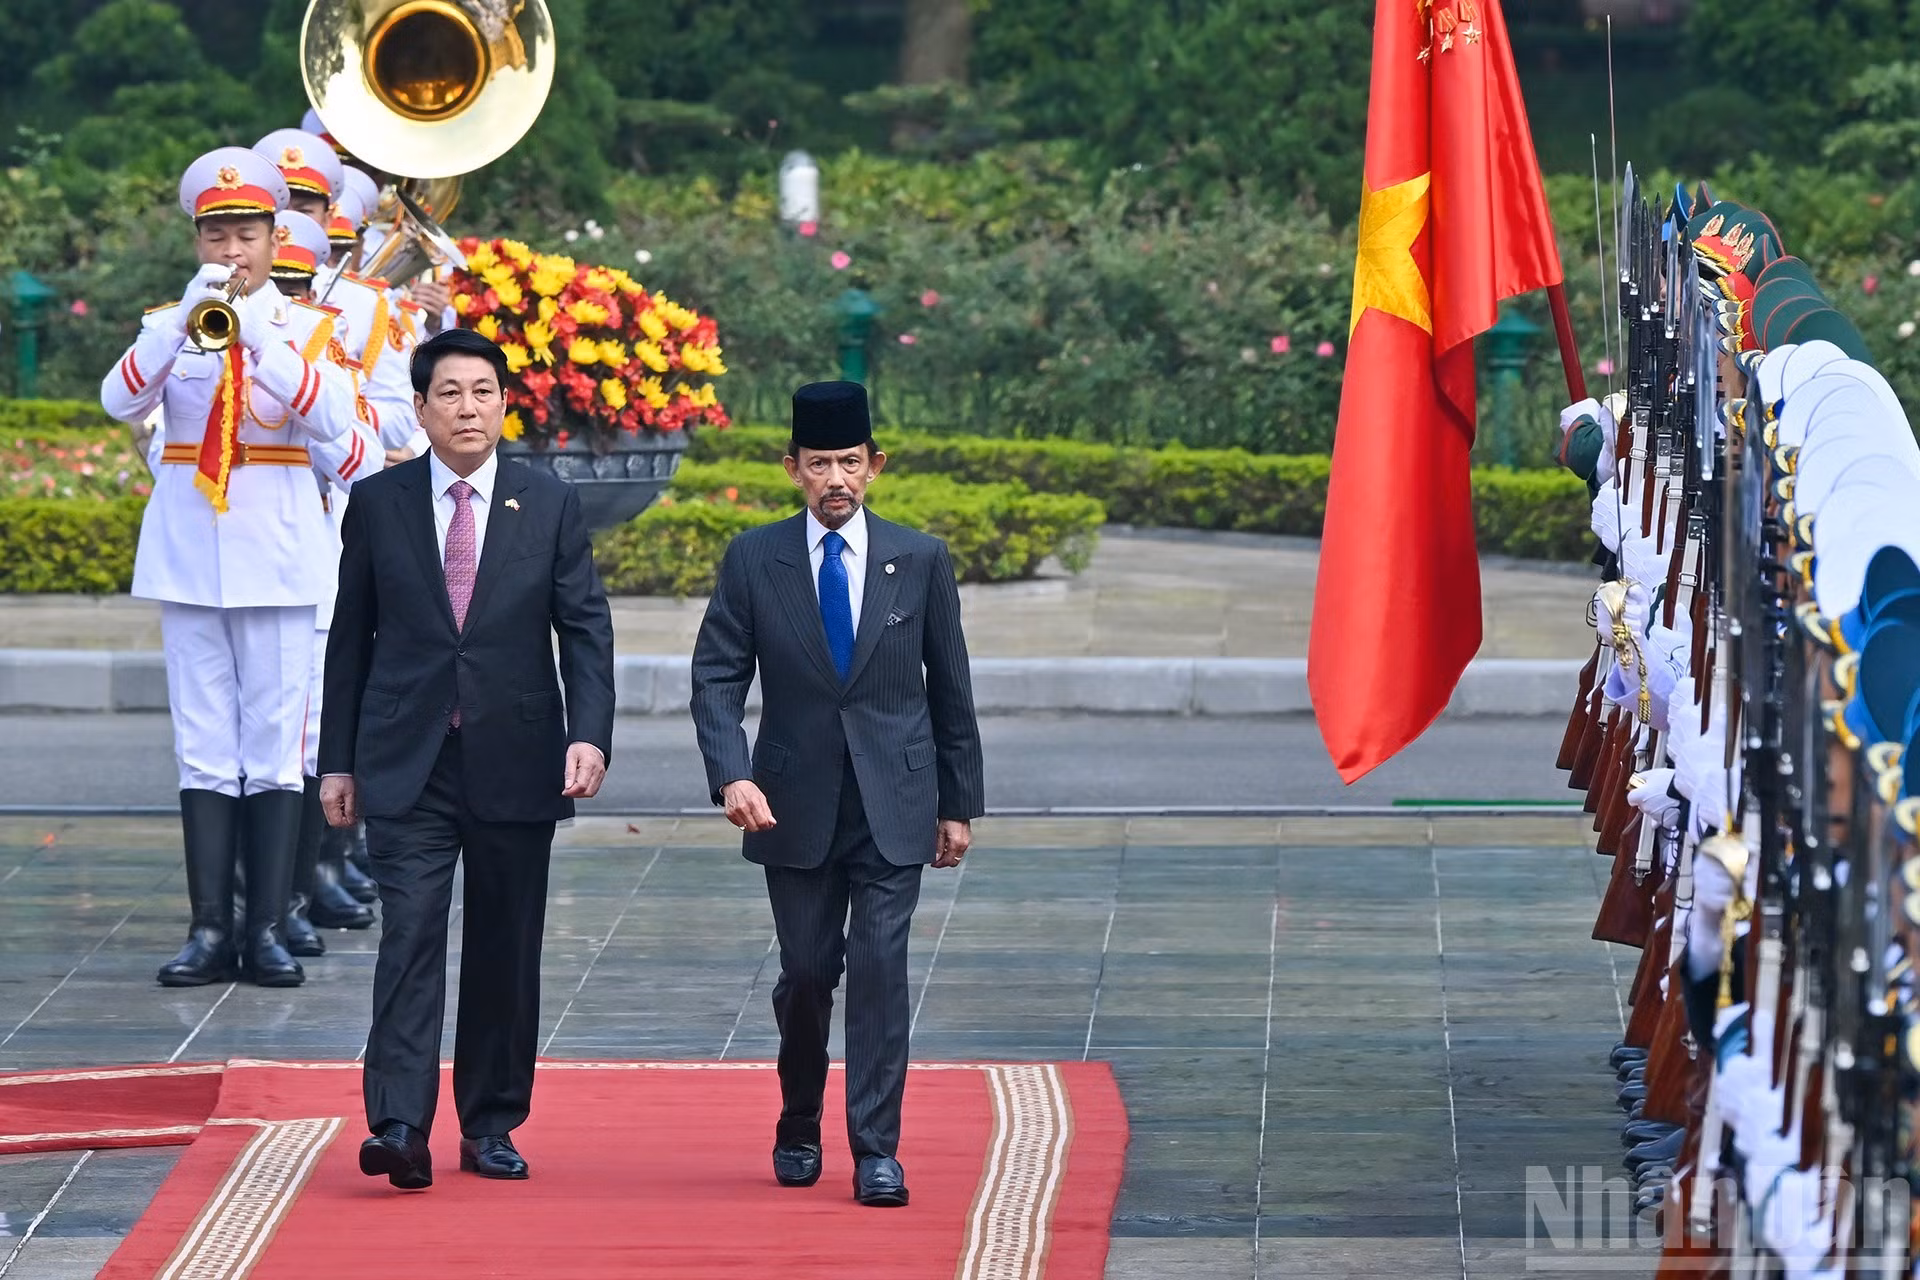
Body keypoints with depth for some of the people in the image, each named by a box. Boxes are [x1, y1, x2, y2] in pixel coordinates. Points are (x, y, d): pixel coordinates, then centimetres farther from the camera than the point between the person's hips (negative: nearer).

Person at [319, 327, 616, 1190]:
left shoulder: (550, 505, 5)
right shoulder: (377, 503, 5)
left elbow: (585, 628, 2)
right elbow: (351, 636, 8)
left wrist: (590, 733, -13)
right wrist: (338, 760, 6)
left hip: (514, 762, 1)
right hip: (406, 763, -1)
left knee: (506, 950, 6)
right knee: (410, 936, -12)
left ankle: (491, 1125, 16)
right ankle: (399, 1127, -17)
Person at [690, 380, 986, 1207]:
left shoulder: (920, 560, 2)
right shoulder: (754, 560, 0)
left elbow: (950, 689, 7)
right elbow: (716, 675, -2)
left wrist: (959, 803, 8)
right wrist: (732, 774, -18)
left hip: (893, 804, 0)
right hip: (795, 805, 1)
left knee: (881, 966, -10)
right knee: (806, 973, 7)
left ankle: (876, 1151, -6)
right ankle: (799, 1130, 30)